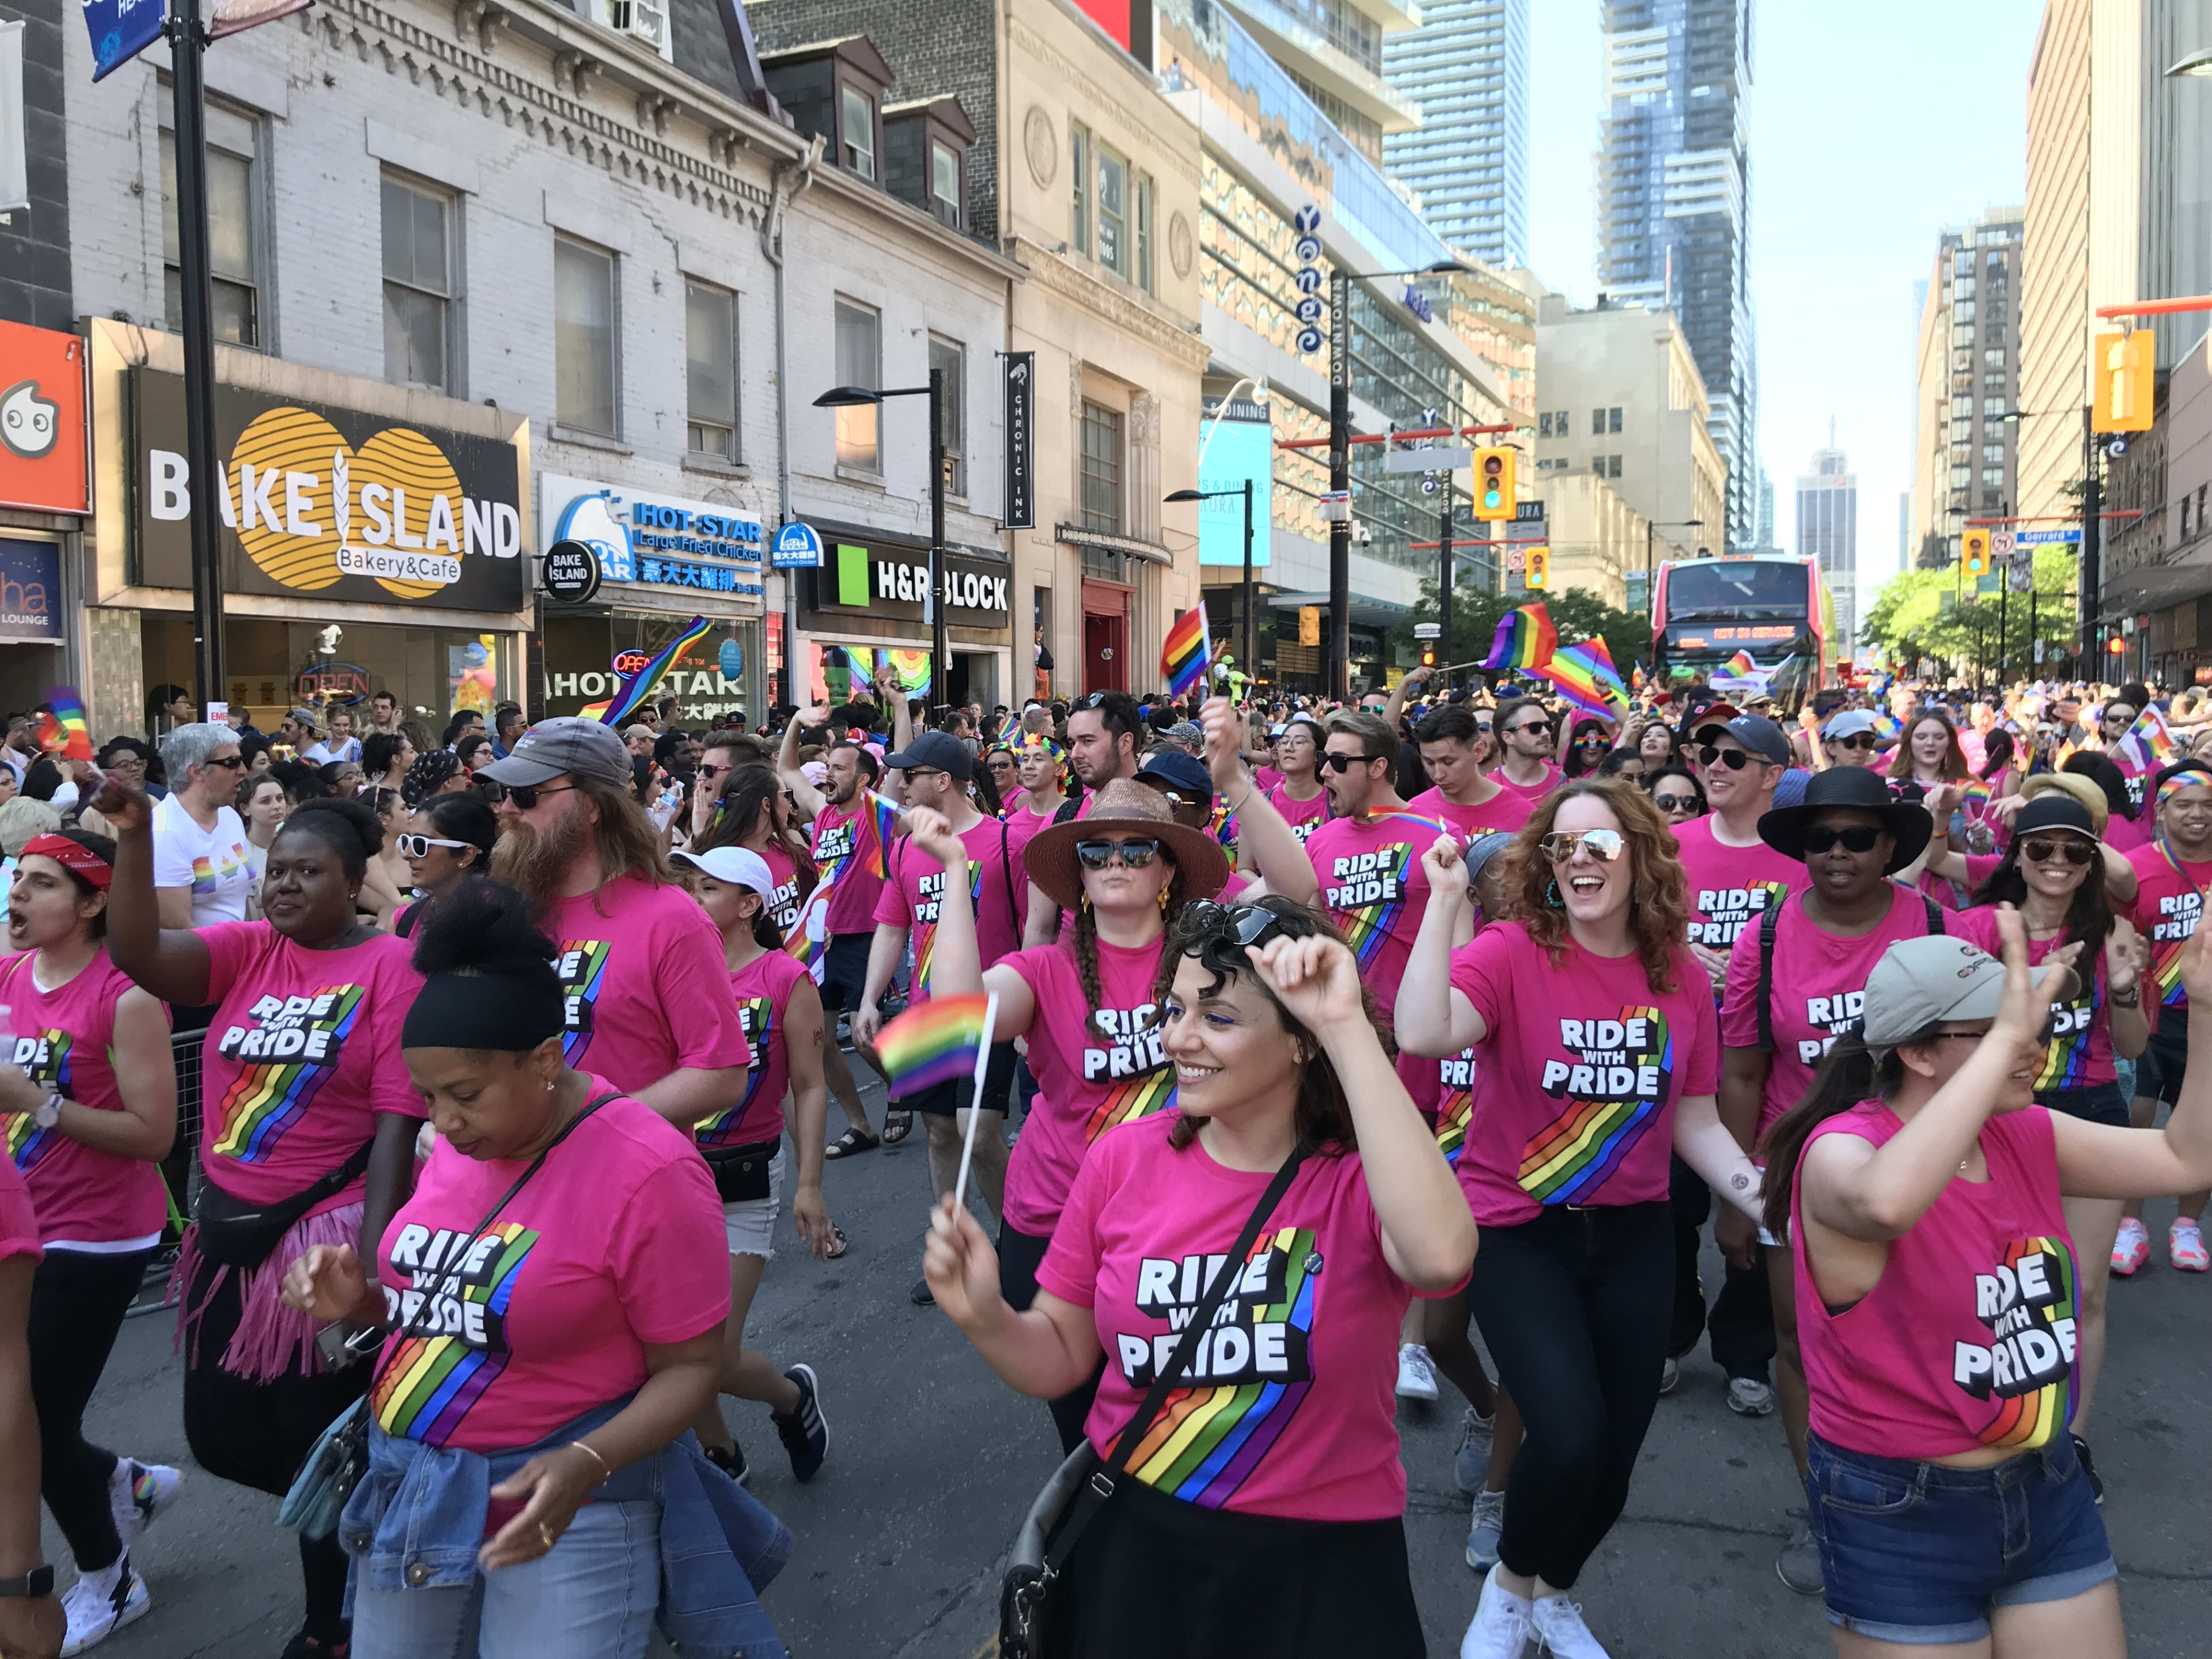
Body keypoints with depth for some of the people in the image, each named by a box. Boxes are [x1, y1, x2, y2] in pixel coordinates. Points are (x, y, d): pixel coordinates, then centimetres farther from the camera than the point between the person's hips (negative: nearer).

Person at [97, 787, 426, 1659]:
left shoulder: (391, 966, -11)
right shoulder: (246, 949, 3)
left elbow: (398, 1119, -14)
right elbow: (138, 952, -15)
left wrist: (368, 1252, -18)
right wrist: (134, 838, -26)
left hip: (326, 1234, -6)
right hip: (226, 1230, 6)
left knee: (319, 1442, 8)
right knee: (222, 1433, 16)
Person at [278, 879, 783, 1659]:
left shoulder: (648, 1173, -21)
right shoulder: (460, 1141, 1)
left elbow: (690, 1366, -16)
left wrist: (585, 1464, -29)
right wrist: (363, 1299, -4)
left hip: (566, 1505, -7)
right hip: (412, 1489, 7)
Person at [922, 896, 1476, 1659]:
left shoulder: (1365, 1173, -14)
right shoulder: (1122, 1157, -6)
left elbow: (1442, 1258, -39)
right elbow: (1060, 1359, 3)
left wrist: (1347, 1029, -37)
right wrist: (986, 1318, -20)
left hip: (1320, 1564, -2)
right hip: (1127, 1544, 2)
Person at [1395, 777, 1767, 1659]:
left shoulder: (1682, 978, 0)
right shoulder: (1512, 952, -13)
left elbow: (1696, 1123, 8)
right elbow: (1423, 1035, -33)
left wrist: (1760, 1194, -6)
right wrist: (1445, 901, -31)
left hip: (1633, 1233, 4)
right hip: (1516, 1232, -4)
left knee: (1616, 1450, 9)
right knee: (1568, 1436, -19)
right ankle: (1509, 1585, 16)